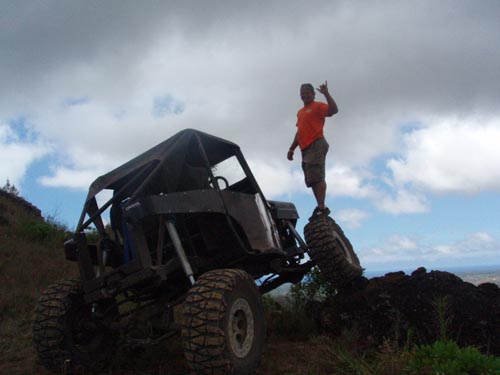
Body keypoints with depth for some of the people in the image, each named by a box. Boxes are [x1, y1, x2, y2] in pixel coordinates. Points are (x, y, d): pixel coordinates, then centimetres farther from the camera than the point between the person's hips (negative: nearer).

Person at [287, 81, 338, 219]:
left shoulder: (318, 106, 3)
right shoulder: (300, 112, 27)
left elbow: (334, 110, -17)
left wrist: (326, 93, -21)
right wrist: (292, 148, 24)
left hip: (316, 145, -9)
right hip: (306, 149, 9)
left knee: (316, 177, -17)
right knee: (312, 180, 5)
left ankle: (321, 207, -20)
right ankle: (321, 207, 8)